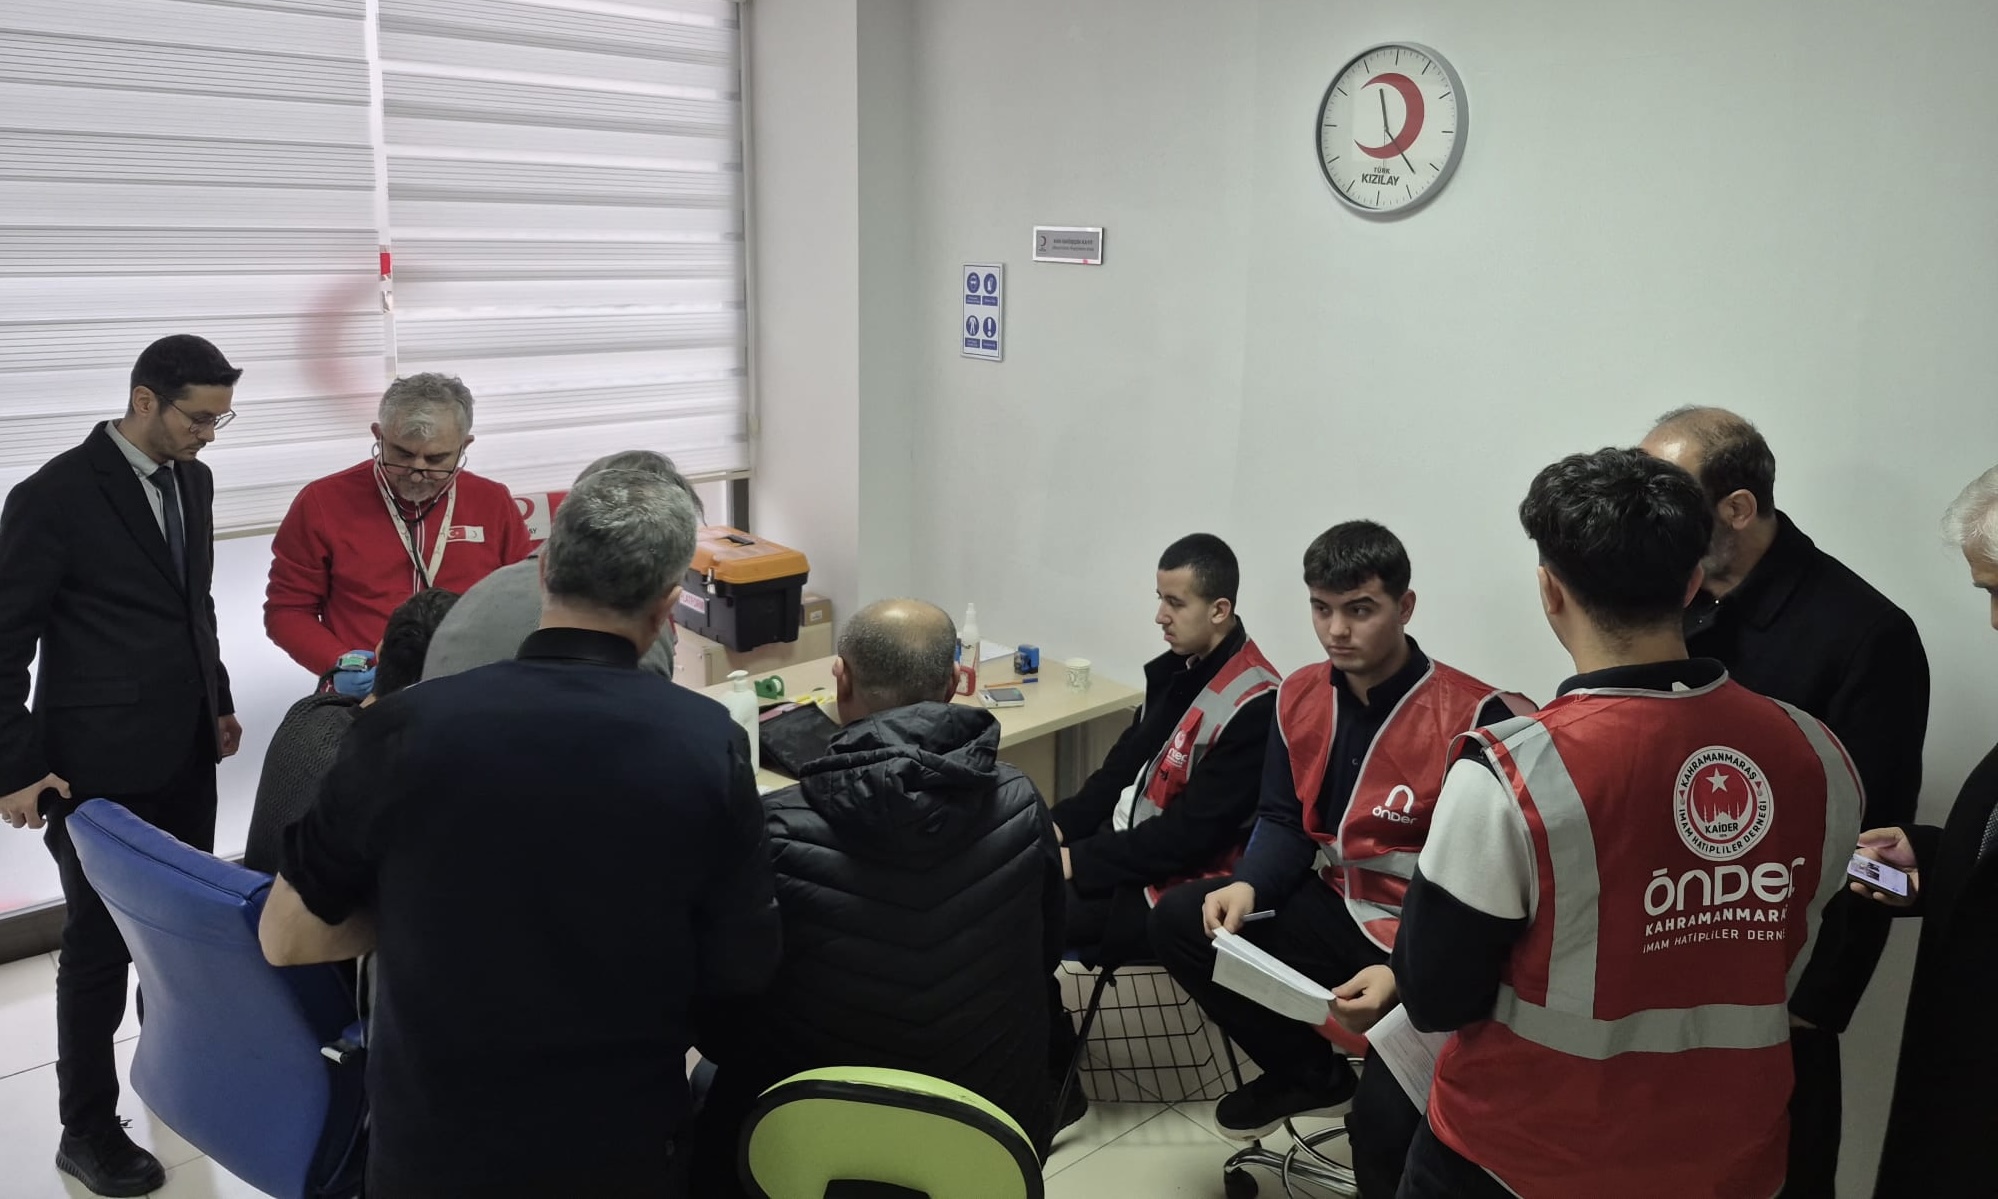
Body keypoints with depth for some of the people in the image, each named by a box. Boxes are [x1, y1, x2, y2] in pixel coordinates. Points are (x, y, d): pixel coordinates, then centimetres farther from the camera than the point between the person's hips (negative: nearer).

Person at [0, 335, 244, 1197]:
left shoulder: (192, 481, 6)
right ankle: (87, 1129, 20)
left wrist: (218, 702, 16)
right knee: (100, 948, 5)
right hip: (99, 769, -6)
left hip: (185, 755, 6)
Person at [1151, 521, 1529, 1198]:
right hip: (1340, 912, 7)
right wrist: (1249, 887, -13)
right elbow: (1283, 821, 9)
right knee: (1180, 920, -5)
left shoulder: (1473, 717, -20)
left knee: (1386, 1116, -30)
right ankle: (1310, 1075, 14)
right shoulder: (1300, 697, 2)